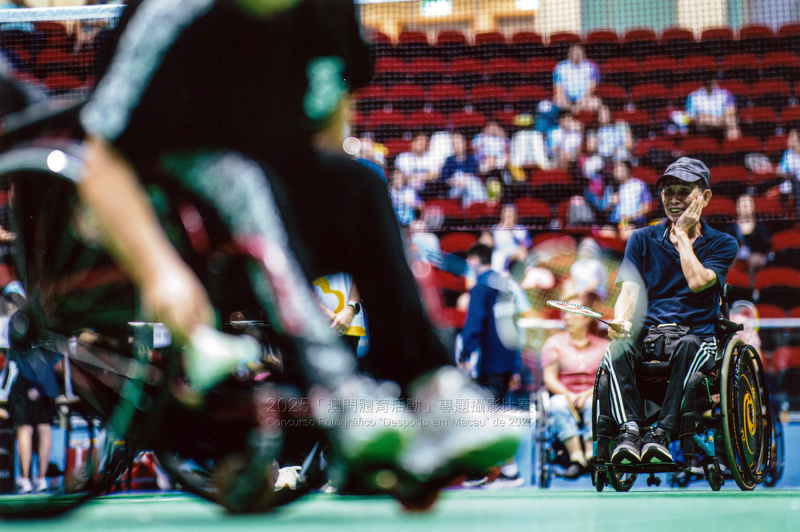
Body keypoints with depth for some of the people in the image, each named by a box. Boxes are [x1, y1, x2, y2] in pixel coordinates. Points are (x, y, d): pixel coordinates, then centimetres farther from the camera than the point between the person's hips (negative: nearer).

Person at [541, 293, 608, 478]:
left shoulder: (603, 347, 12)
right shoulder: (554, 343, 13)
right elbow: (549, 378, 3)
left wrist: (588, 393, -18)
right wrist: (568, 394, -16)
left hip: (593, 396, 0)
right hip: (564, 395, 0)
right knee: (559, 404, -34)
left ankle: (592, 455, -40)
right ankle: (576, 458, -41)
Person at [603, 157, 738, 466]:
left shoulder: (722, 244, 10)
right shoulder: (642, 240, 16)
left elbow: (697, 282, -10)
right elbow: (629, 290, 3)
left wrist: (682, 234, 0)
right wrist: (621, 320, -19)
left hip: (696, 333, -2)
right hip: (647, 333, 2)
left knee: (688, 347, -40)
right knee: (616, 350, -34)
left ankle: (662, 434, -46)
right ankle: (629, 432, -47)